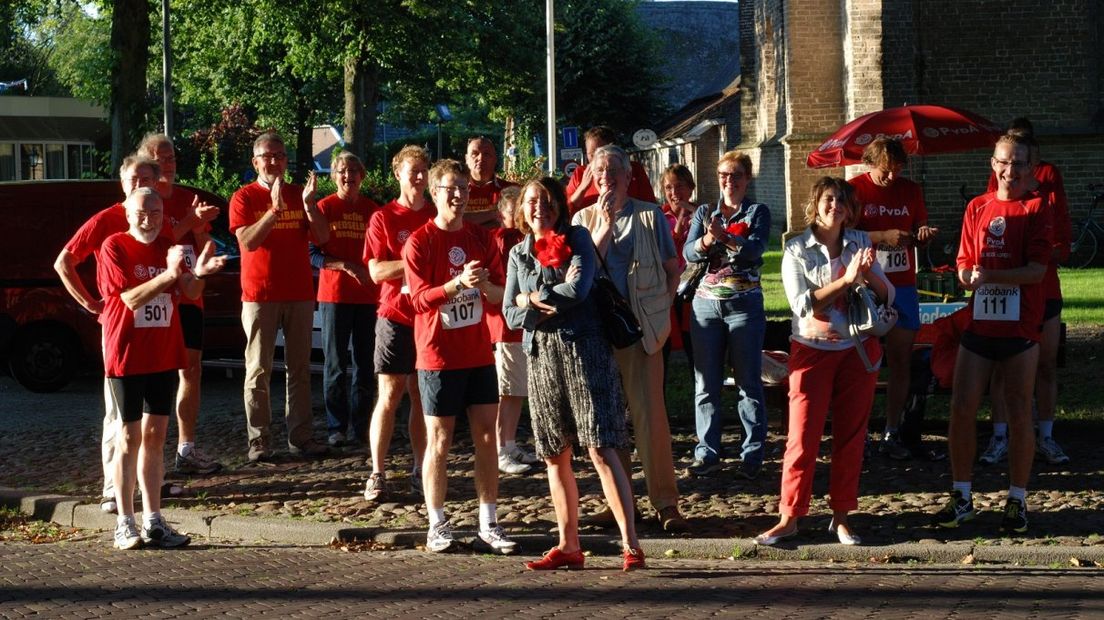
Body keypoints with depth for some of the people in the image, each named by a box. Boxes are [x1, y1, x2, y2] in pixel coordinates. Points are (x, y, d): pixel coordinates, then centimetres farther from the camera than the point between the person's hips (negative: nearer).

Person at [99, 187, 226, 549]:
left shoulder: (167, 248, 8)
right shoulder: (114, 247, -8)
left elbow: (191, 294, -1)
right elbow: (132, 298, -18)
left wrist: (197, 273, -23)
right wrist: (168, 275, -31)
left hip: (164, 356, 5)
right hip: (126, 355, -5)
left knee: (155, 436, 7)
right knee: (129, 437, -2)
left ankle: (153, 522, 11)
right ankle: (125, 524, 2)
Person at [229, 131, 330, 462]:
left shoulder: (299, 195, 10)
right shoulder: (244, 198, -2)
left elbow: (322, 237, 2)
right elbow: (247, 241, -15)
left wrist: (309, 204, -14)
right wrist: (275, 209, -24)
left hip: (300, 294, 4)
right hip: (260, 295, -4)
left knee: (300, 368, 6)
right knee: (258, 370, -4)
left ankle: (300, 437, 10)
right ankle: (259, 441, -3)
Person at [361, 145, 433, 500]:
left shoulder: (436, 217, 9)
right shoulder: (383, 218, 0)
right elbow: (376, 271, -8)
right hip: (395, 315, -3)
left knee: (423, 397, 5)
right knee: (389, 396, -4)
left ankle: (421, 472, 11)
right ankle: (377, 475, 1)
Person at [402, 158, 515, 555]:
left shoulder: (480, 238, 8)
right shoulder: (419, 242, -6)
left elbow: (501, 293, 9)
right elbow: (420, 299, -14)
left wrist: (485, 285, -14)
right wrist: (459, 283, -28)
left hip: (479, 353, 4)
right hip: (438, 355, -4)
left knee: (487, 436, 4)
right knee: (439, 440, 0)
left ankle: (489, 525, 10)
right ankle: (437, 526, 8)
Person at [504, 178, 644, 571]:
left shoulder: (577, 239, 2)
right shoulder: (519, 254, 15)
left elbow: (578, 289, -13)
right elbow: (511, 315, 9)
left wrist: (532, 298, -3)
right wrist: (540, 308, -10)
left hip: (583, 348, -5)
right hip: (542, 357, 5)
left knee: (601, 450, -12)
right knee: (555, 457, 7)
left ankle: (631, 545, -15)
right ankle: (568, 547, 15)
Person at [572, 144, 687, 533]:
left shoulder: (650, 216, 6)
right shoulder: (585, 219, 10)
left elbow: (673, 269, 9)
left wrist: (661, 309, -1)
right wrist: (605, 225, -9)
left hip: (641, 326, -2)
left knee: (649, 411, -8)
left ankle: (666, 503, -5)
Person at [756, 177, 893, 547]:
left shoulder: (860, 243, 6)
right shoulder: (797, 250, -3)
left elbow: (887, 297, 5)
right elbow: (802, 303, -14)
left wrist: (869, 273, -15)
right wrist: (846, 279, -21)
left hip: (858, 349, 3)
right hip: (813, 350, -3)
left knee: (851, 435, 5)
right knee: (803, 437, -5)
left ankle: (841, 516, 13)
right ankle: (789, 518, 0)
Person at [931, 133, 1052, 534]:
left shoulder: (1036, 209, -3)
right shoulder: (977, 208, 11)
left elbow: (1037, 270, -12)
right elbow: (964, 265, 12)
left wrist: (990, 276, -22)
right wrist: (967, 276, -11)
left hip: (1020, 328, -4)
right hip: (979, 324, 4)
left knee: (1019, 415, 1)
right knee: (961, 409, 1)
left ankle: (1017, 501, 10)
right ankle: (961, 497, 12)